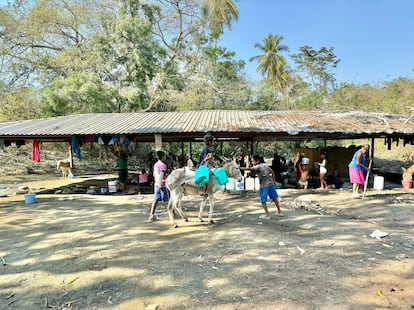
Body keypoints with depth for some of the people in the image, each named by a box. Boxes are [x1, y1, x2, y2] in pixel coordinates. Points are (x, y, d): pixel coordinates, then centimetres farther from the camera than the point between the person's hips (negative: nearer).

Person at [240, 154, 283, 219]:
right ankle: (279, 212, 27)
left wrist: (240, 168, -21)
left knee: (263, 201, 4)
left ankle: (267, 215, 6)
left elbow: (249, 168, -22)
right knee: (274, 198, 17)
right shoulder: (265, 165, 12)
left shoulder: (258, 167, -10)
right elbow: (272, 172, 17)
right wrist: (274, 180, 22)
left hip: (264, 185, -7)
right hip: (271, 184, 7)